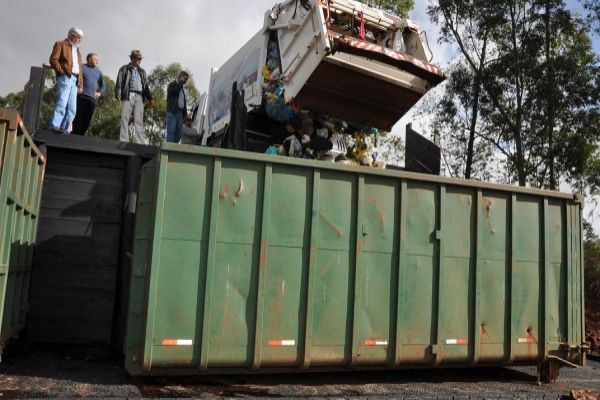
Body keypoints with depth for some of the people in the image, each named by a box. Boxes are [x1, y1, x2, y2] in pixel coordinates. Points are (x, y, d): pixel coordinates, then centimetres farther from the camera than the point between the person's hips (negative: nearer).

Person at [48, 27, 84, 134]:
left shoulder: (77, 50, 29)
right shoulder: (61, 44, 8)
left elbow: (80, 68, 24)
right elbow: (53, 59, -5)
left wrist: (80, 84, 15)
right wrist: (62, 71, -12)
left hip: (74, 80, 7)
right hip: (65, 78, -7)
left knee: (72, 108, 0)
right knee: (61, 103, -18)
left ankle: (65, 129, 1)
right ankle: (54, 125, -21)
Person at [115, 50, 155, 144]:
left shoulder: (142, 71, 23)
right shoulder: (124, 69, 11)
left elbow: (145, 85, 22)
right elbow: (119, 82, 1)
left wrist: (150, 98, 13)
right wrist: (118, 94, -14)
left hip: (139, 97, 3)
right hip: (128, 95, -3)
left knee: (139, 121, -3)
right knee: (125, 119, -5)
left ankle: (140, 142, -7)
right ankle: (123, 141, -6)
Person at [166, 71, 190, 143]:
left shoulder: (182, 89, 27)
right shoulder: (172, 85, 7)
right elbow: (176, 90, -16)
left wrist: (185, 114, 14)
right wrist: (181, 82, 0)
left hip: (180, 112, 7)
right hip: (172, 112, -7)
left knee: (179, 132, -2)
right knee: (171, 131, -13)